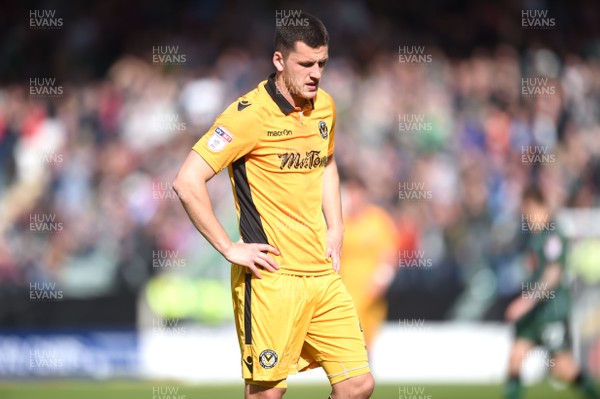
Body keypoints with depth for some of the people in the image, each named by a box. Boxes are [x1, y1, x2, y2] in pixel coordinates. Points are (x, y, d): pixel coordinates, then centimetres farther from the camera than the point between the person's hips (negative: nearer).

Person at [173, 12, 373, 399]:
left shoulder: (324, 106, 10)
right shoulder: (250, 114, -12)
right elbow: (187, 182, -16)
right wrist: (229, 248, -15)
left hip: (323, 273, 7)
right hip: (272, 277, -7)